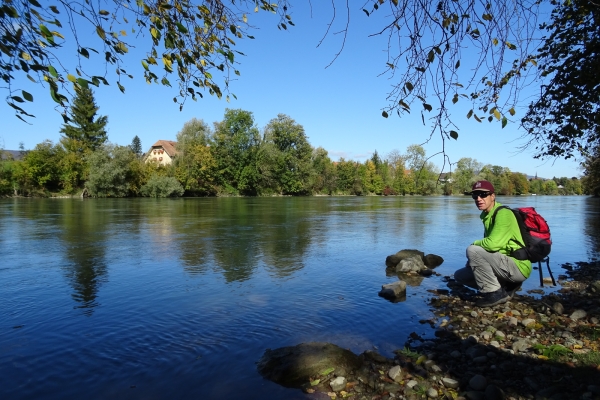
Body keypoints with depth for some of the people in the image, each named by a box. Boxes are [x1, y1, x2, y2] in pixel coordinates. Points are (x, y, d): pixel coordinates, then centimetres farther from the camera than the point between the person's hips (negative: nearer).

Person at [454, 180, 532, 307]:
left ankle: (494, 293, -13)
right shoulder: (487, 216, 11)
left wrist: (475, 243, -10)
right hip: (507, 266, 9)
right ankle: (507, 287, 9)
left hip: (518, 267, -9)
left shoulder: (503, 213, -16)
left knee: (472, 250, -25)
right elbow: (489, 246, 18)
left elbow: (493, 244, -30)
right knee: (460, 275, 9)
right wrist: (473, 261, 1)